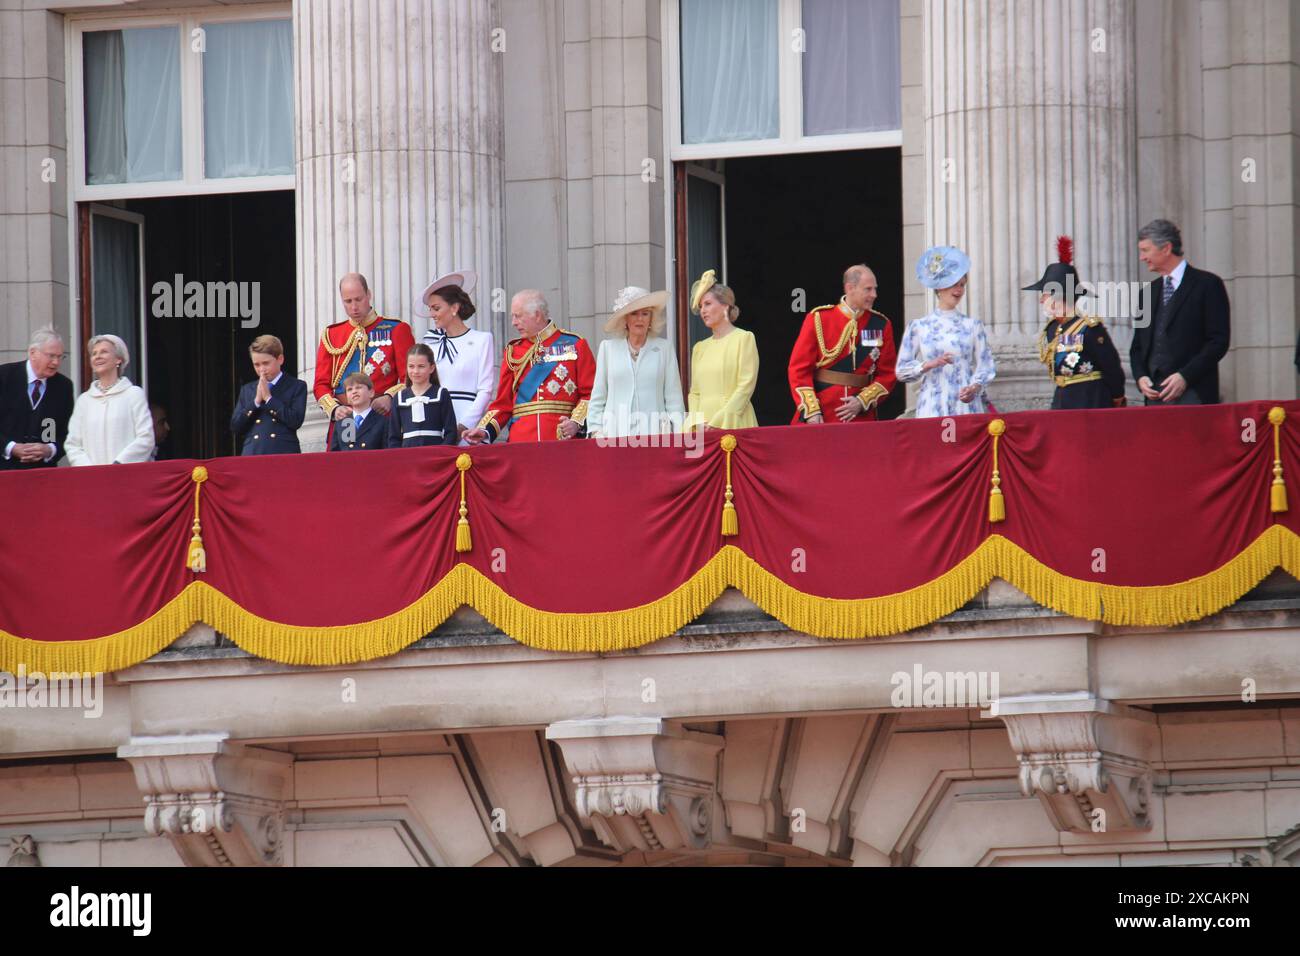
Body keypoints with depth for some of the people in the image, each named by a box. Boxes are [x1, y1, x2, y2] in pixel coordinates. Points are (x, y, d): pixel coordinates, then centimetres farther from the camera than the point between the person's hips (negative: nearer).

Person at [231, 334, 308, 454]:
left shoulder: (296, 387, 6)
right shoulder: (247, 390, 18)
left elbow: (295, 421, -8)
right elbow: (235, 427, 9)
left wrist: (269, 398, -6)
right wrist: (256, 401, -1)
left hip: (283, 454, -3)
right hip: (252, 454, 3)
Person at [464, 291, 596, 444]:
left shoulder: (575, 345, 4)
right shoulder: (513, 352, 14)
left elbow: (590, 394, 0)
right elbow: (503, 403, 13)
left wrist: (576, 422, -15)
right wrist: (485, 431, -2)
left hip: (563, 440, -3)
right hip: (521, 442, 3)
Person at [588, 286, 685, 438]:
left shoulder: (664, 348, 8)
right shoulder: (608, 348, 11)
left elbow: (673, 397, 6)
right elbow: (598, 397, 13)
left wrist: (676, 432, -2)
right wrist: (596, 430, 3)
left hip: (654, 431, -1)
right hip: (616, 432, 1)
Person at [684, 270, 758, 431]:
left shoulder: (744, 339, 1)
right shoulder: (700, 348, 18)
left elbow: (746, 387, -7)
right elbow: (694, 393, 16)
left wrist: (717, 423, -14)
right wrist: (696, 423, -4)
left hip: (732, 423, -5)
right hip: (702, 429, 5)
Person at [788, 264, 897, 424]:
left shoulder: (881, 325, 4)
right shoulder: (818, 319, -2)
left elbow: (887, 375, 6)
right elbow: (799, 369, -3)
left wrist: (862, 402, -10)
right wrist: (811, 412, -11)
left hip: (861, 419, 2)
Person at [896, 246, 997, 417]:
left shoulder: (972, 325, 9)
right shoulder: (918, 327, 8)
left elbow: (986, 365, 5)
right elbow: (902, 371, 6)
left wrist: (975, 387, -14)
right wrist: (930, 364, -10)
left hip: (967, 405, 0)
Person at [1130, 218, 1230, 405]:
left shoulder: (1207, 285, 1)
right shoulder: (1147, 294, 19)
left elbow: (1219, 341, -5)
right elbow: (1138, 346, 22)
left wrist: (1185, 376, -13)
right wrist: (1141, 377, 1)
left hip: (1193, 395, -5)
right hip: (1155, 395, 5)